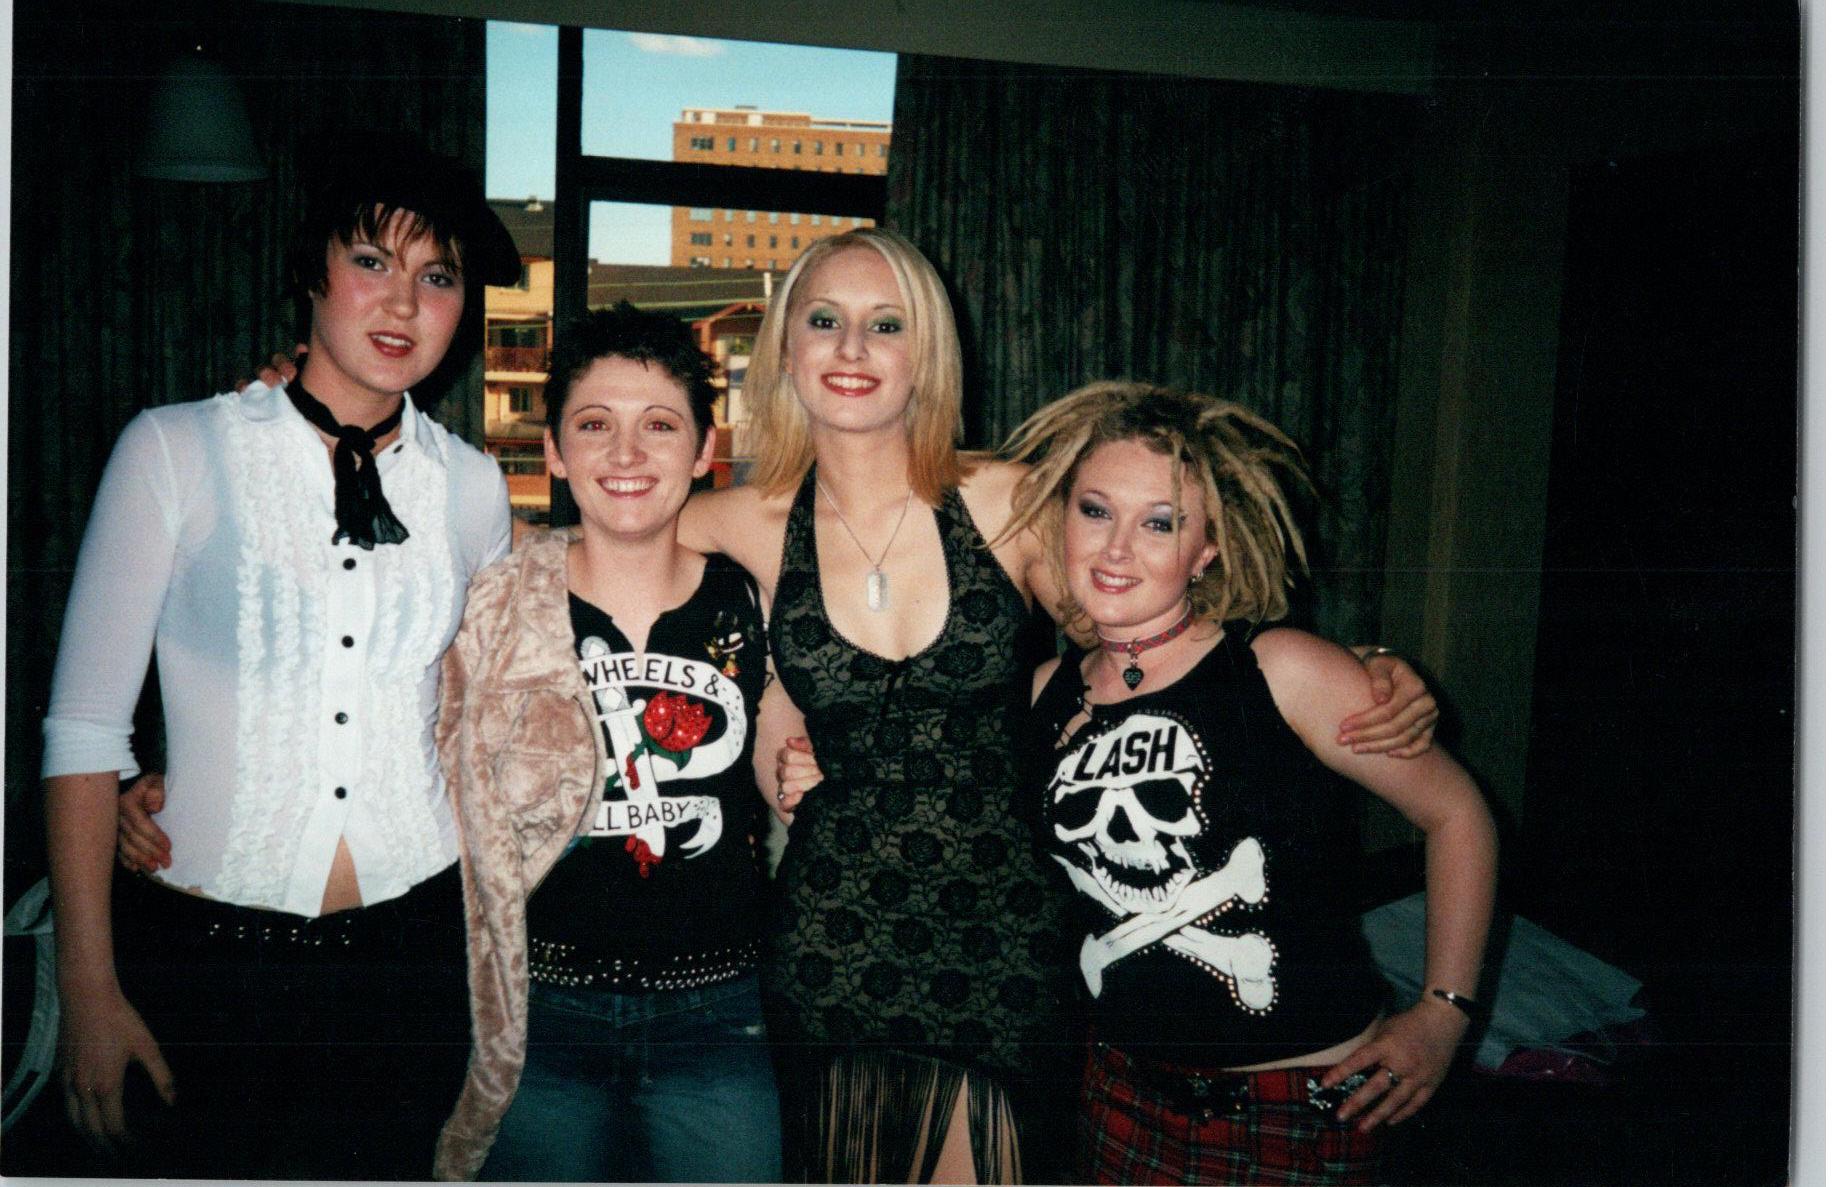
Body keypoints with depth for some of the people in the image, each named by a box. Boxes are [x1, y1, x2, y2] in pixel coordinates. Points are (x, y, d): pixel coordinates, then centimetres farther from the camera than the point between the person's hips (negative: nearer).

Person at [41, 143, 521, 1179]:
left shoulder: (473, 488, 3)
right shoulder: (176, 451, -6)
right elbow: (84, 726, -6)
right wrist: (90, 991, -8)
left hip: (409, 949, 3)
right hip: (205, 951, -2)